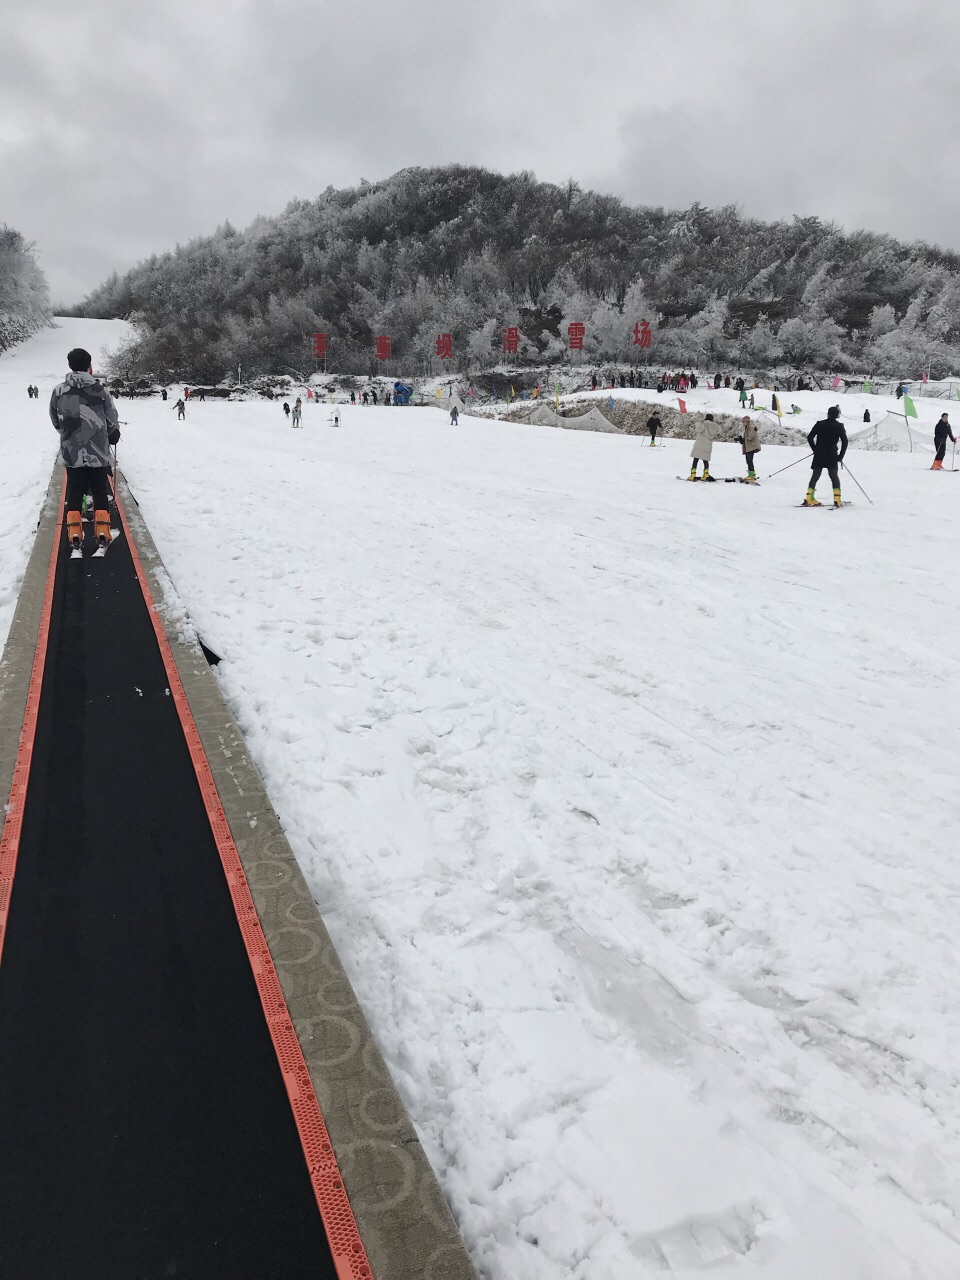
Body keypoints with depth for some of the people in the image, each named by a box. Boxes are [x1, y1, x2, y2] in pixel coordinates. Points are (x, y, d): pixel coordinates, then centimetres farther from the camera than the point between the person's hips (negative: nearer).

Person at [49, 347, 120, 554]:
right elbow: (112, 422, -1)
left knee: (74, 493, 10)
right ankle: (102, 534, 7)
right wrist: (110, 436, 21)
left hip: (71, 452, 1)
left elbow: (56, 421, 8)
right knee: (100, 493, 10)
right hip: (99, 452, -1)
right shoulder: (100, 390, -9)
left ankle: (75, 536, 7)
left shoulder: (58, 391, -3)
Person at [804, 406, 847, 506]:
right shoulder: (839, 426, -2)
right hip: (832, 456, -1)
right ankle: (837, 499, -2)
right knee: (834, 477, 8)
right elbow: (844, 441, -4)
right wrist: (841, 456, 4)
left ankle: (809, 499, -1)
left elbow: (810, 438, 2)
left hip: (819, 456, 1)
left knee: (815, 476, 7)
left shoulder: (820, 424, 2)